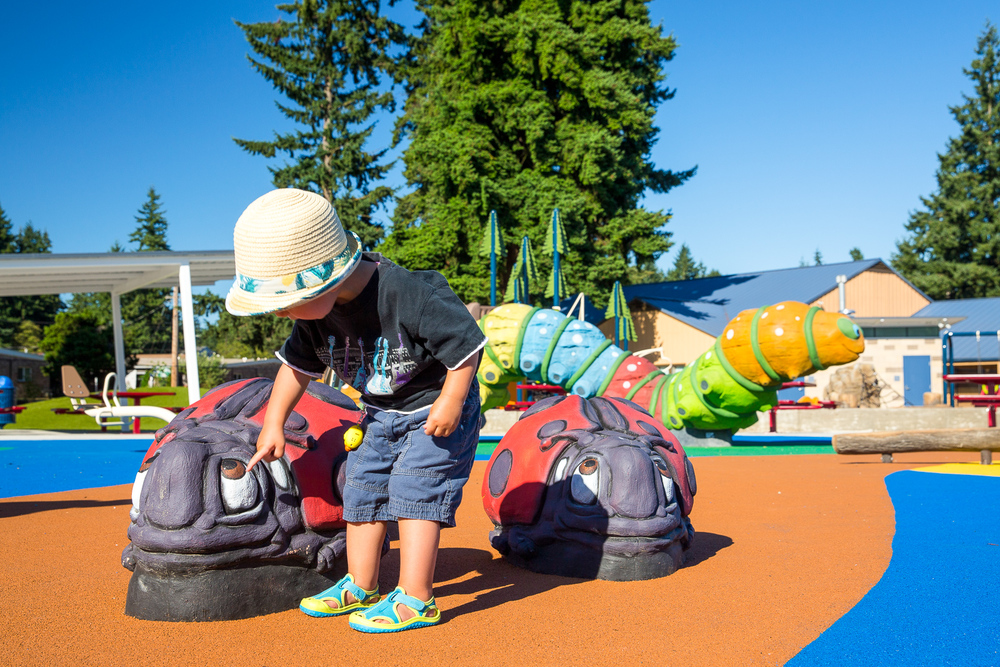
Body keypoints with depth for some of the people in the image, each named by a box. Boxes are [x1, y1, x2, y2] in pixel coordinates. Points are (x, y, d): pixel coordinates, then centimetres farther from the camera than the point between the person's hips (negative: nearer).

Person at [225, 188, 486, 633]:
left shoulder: (408, 295, -36)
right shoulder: (315, 314, -12)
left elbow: (465, 342, -27)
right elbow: (297, 365, 5)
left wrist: (450, 403, -24)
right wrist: (273, 424, 5)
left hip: (434, 411, -7)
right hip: (379, 413, 7)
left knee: (414, 495, -10)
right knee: (362, 491, 9)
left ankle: (416, 600, -1)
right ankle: (360, 588, 24)